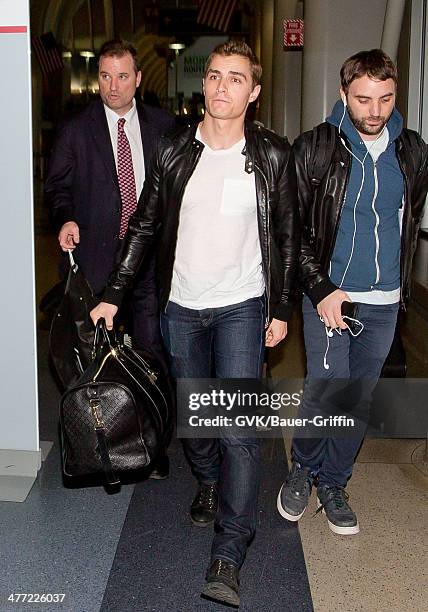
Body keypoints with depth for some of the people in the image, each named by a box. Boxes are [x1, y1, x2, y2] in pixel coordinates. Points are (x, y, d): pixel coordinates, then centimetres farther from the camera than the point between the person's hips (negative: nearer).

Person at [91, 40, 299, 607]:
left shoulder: (272, 155, -4)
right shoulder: (175, 151, 0)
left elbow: (288, 236, 2)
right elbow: (144, 227, 6)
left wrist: (281, 310, 1)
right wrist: (113, 295, 2)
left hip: (241, 306, -2)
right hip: (181, 307, 3)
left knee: (238, 427, -10)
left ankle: (228, 555, -4)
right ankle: (209, 482, 44)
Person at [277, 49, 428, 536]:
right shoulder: (314, 149, -7)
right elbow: (294, 229, -7)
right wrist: (320, 289, -13)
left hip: (385, 302, 4)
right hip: (329, 295, -4)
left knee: (359, 399, 11)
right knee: (326, 393, -6)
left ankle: (332, 482, 30)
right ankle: (304, 468, 23)